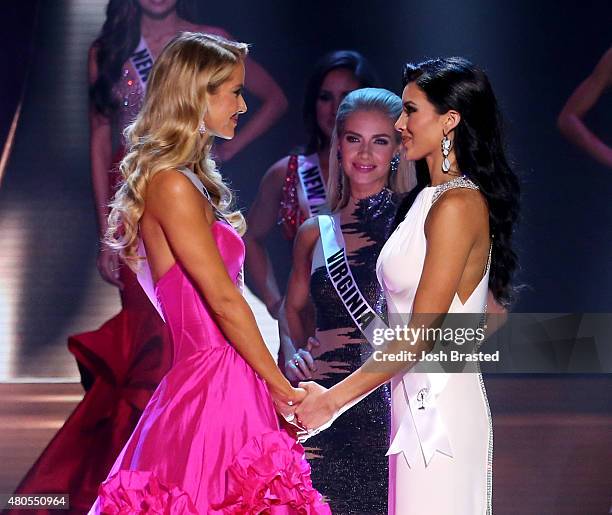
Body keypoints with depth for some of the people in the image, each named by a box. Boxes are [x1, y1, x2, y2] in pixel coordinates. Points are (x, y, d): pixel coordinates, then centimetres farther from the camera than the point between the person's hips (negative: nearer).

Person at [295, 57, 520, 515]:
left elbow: (420, 336, -18)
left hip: (440, 405, -9)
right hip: (420, 402, 9)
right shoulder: (434, 198, 13)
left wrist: (333, 399, -13)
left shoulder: (458, 205, -15)